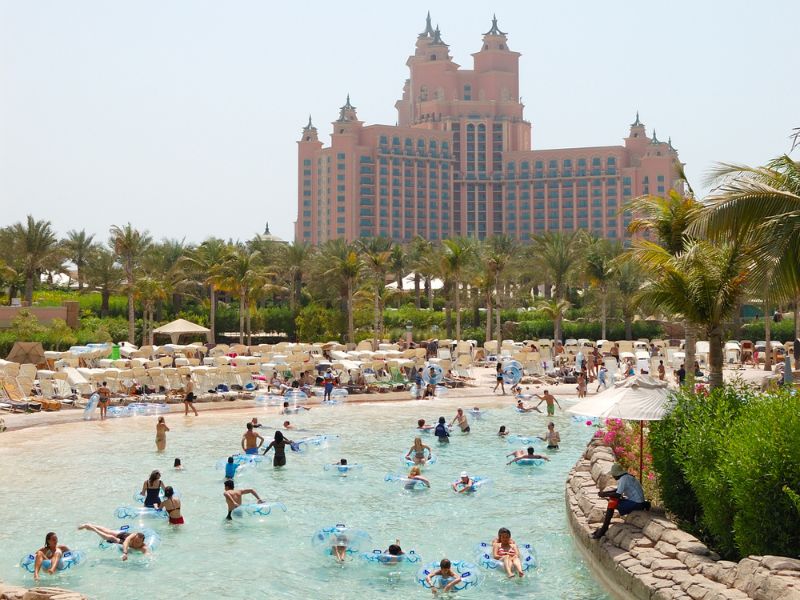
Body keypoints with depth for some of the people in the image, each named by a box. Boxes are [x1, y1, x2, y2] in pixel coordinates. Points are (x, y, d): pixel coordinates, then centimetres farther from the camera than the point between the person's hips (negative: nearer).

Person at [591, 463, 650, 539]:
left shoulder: (624, 479, -20)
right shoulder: (626, 477, 11)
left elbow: (618, 494, -24)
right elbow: (618, 490, 21)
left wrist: (605, 495, -11)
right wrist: (604, 492, 10)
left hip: (636, 503, -10)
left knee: (611, 504, -15)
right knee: (611, 501, 13)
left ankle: (604, 529, -9)